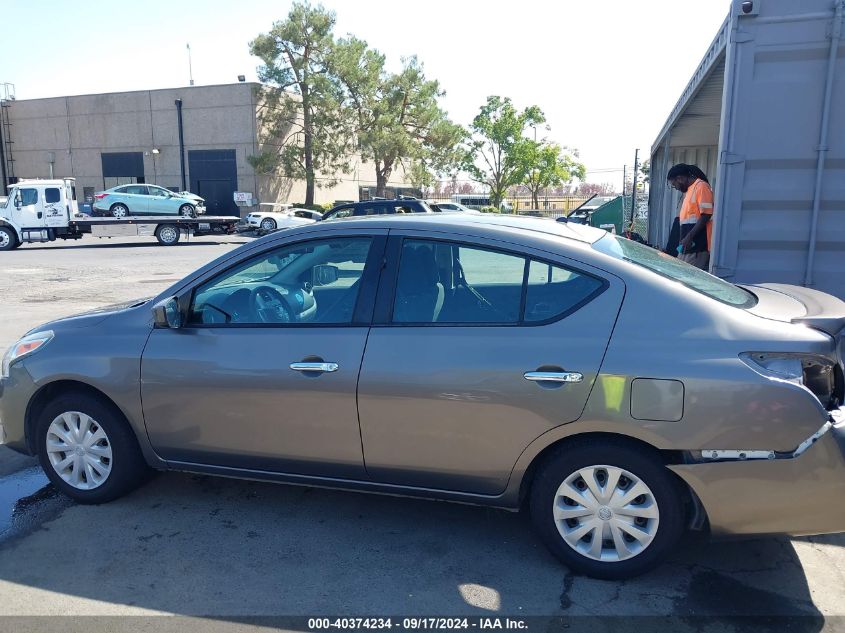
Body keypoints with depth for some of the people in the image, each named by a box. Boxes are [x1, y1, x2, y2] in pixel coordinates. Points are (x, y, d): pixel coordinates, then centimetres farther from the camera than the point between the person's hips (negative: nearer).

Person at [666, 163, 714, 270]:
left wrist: (689, 237, -20)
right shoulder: (689, 190, 20)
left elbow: (706, 215, -16)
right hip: (688, 245, 9)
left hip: (698, 245, -9)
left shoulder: (701, 187, -9)